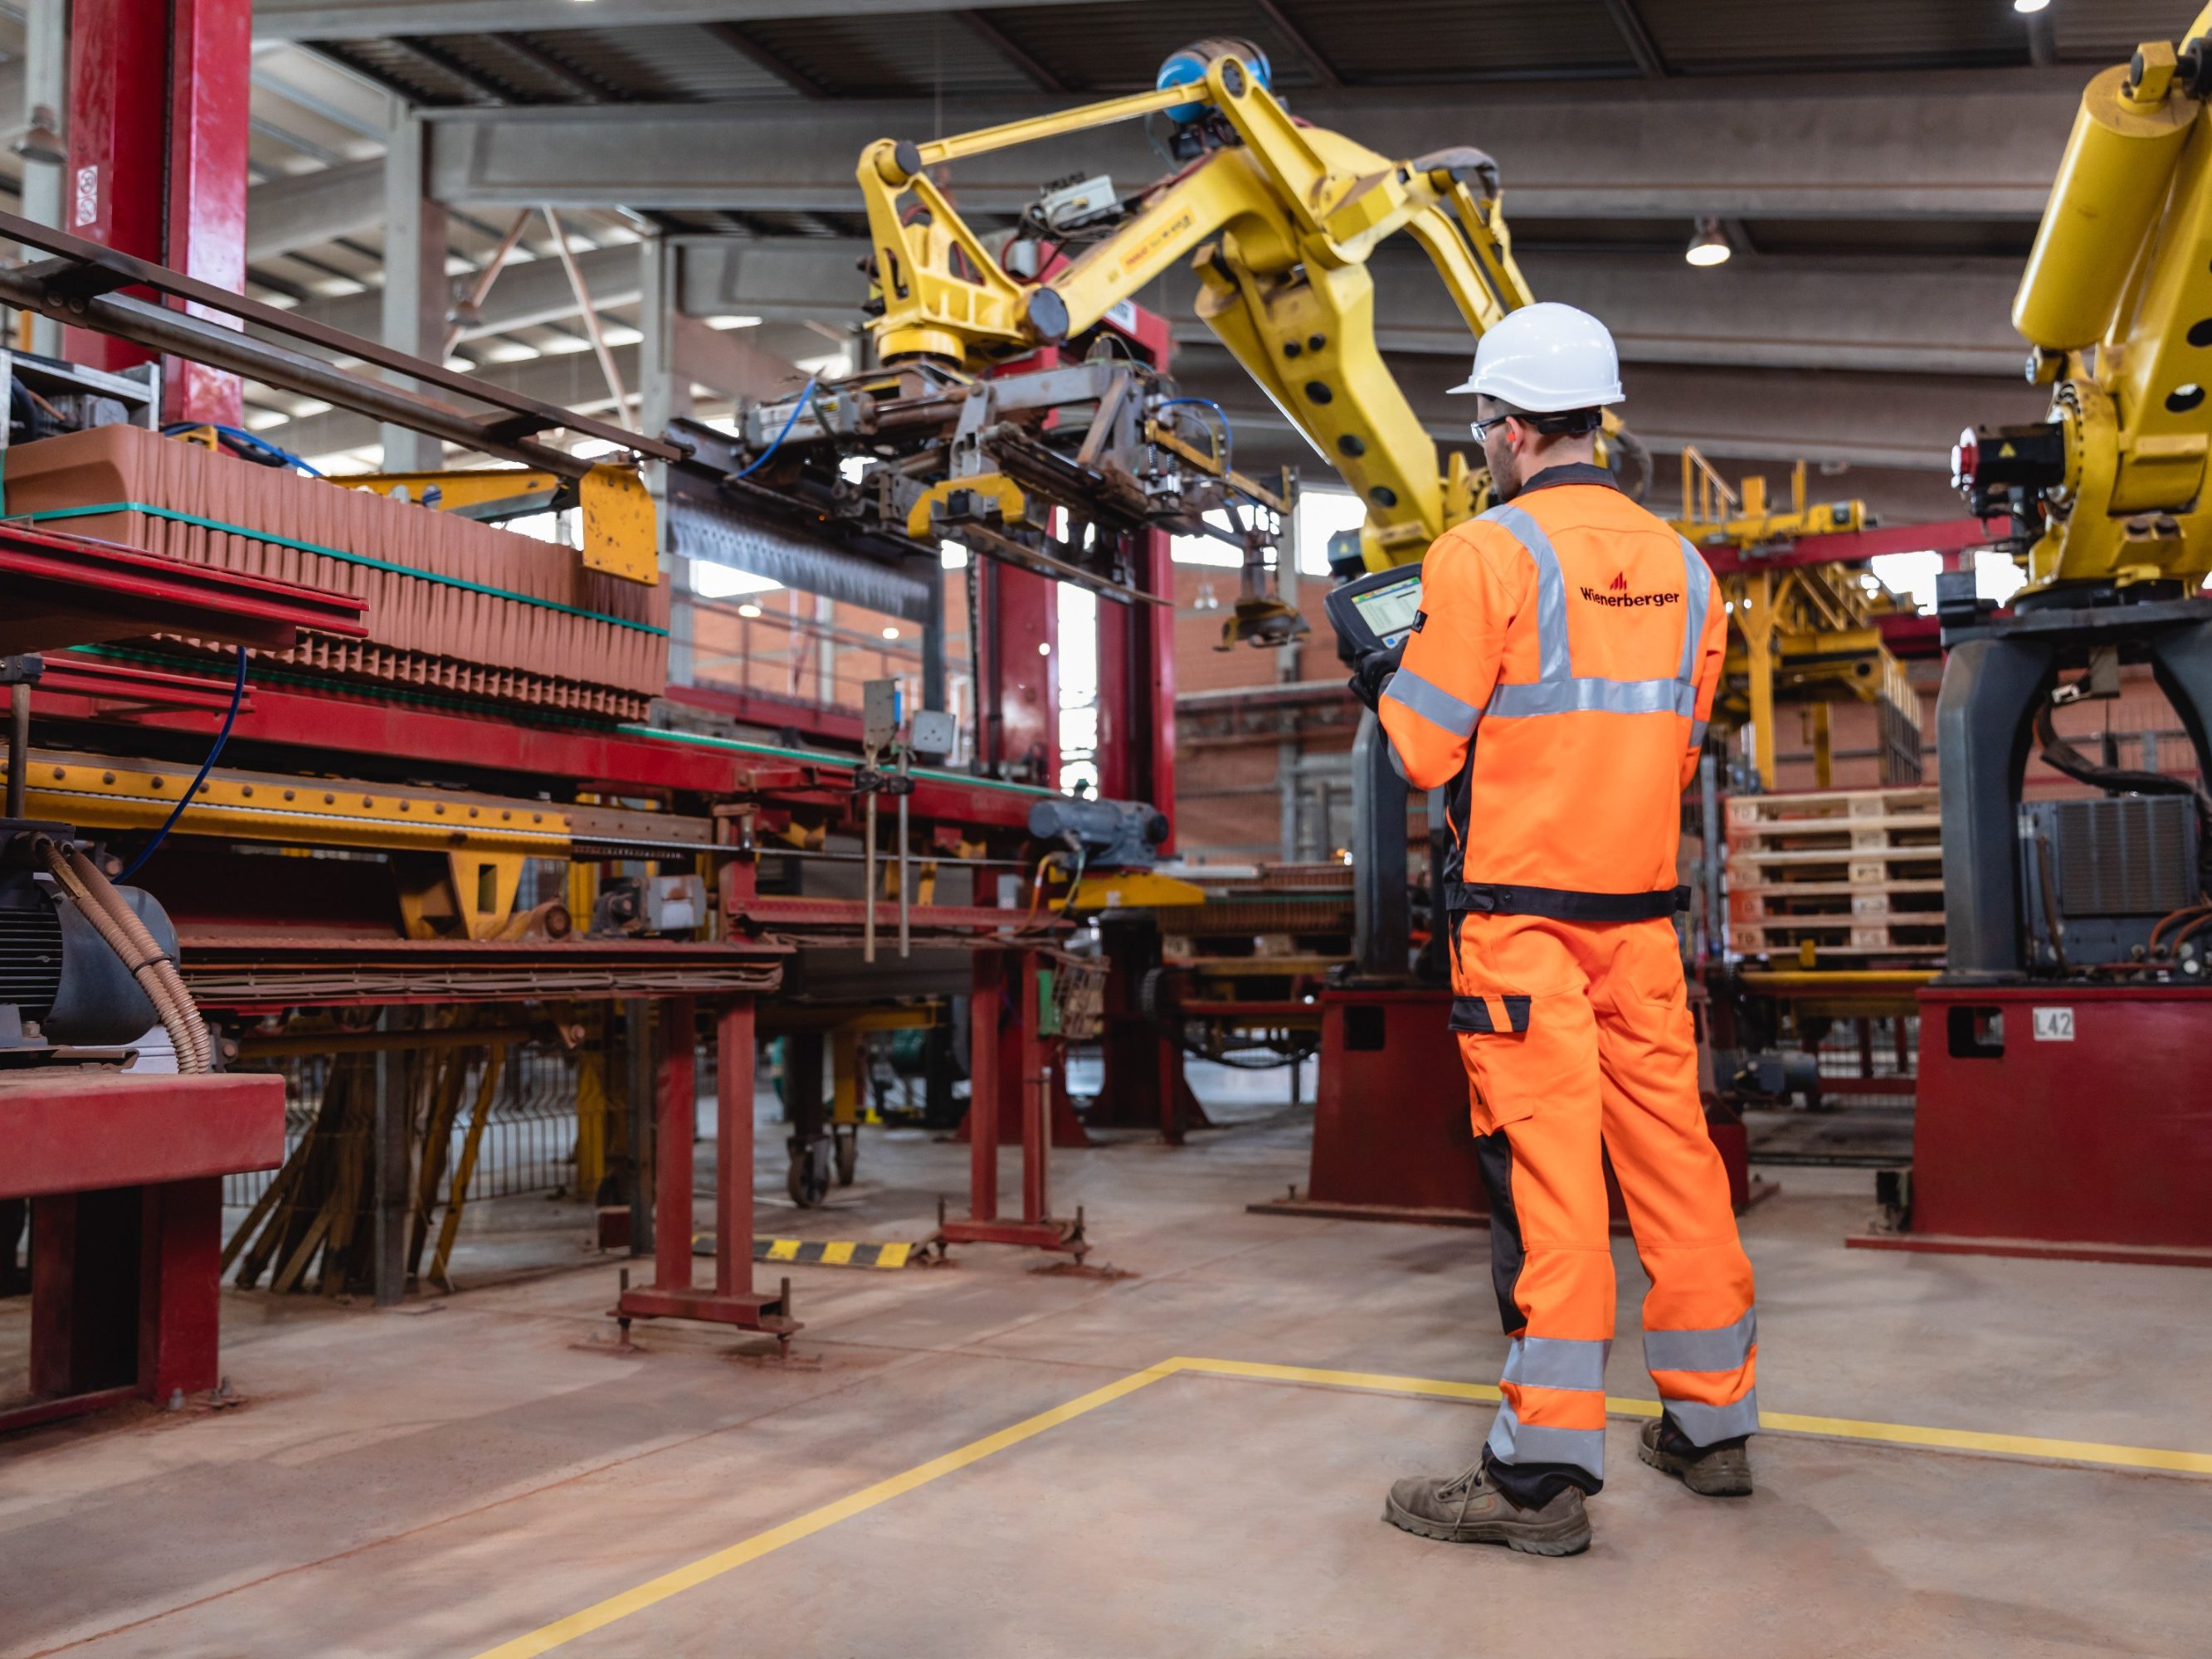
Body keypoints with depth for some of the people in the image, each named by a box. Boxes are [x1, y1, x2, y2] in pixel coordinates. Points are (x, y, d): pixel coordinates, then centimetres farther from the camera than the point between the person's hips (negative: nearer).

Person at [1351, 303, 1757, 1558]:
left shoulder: (1486, 554, -10)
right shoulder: (1682, 566, 10)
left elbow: (1425, 749, -8)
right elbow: (1678, 754, 16)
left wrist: (1386, 684, 13)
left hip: (1523, 916, -6)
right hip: (1644, 912, 6)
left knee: (1547, 1171, -5)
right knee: (1670, 1151, 13)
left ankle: (1546, 1472, 2)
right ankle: (1713, 1423, 27)